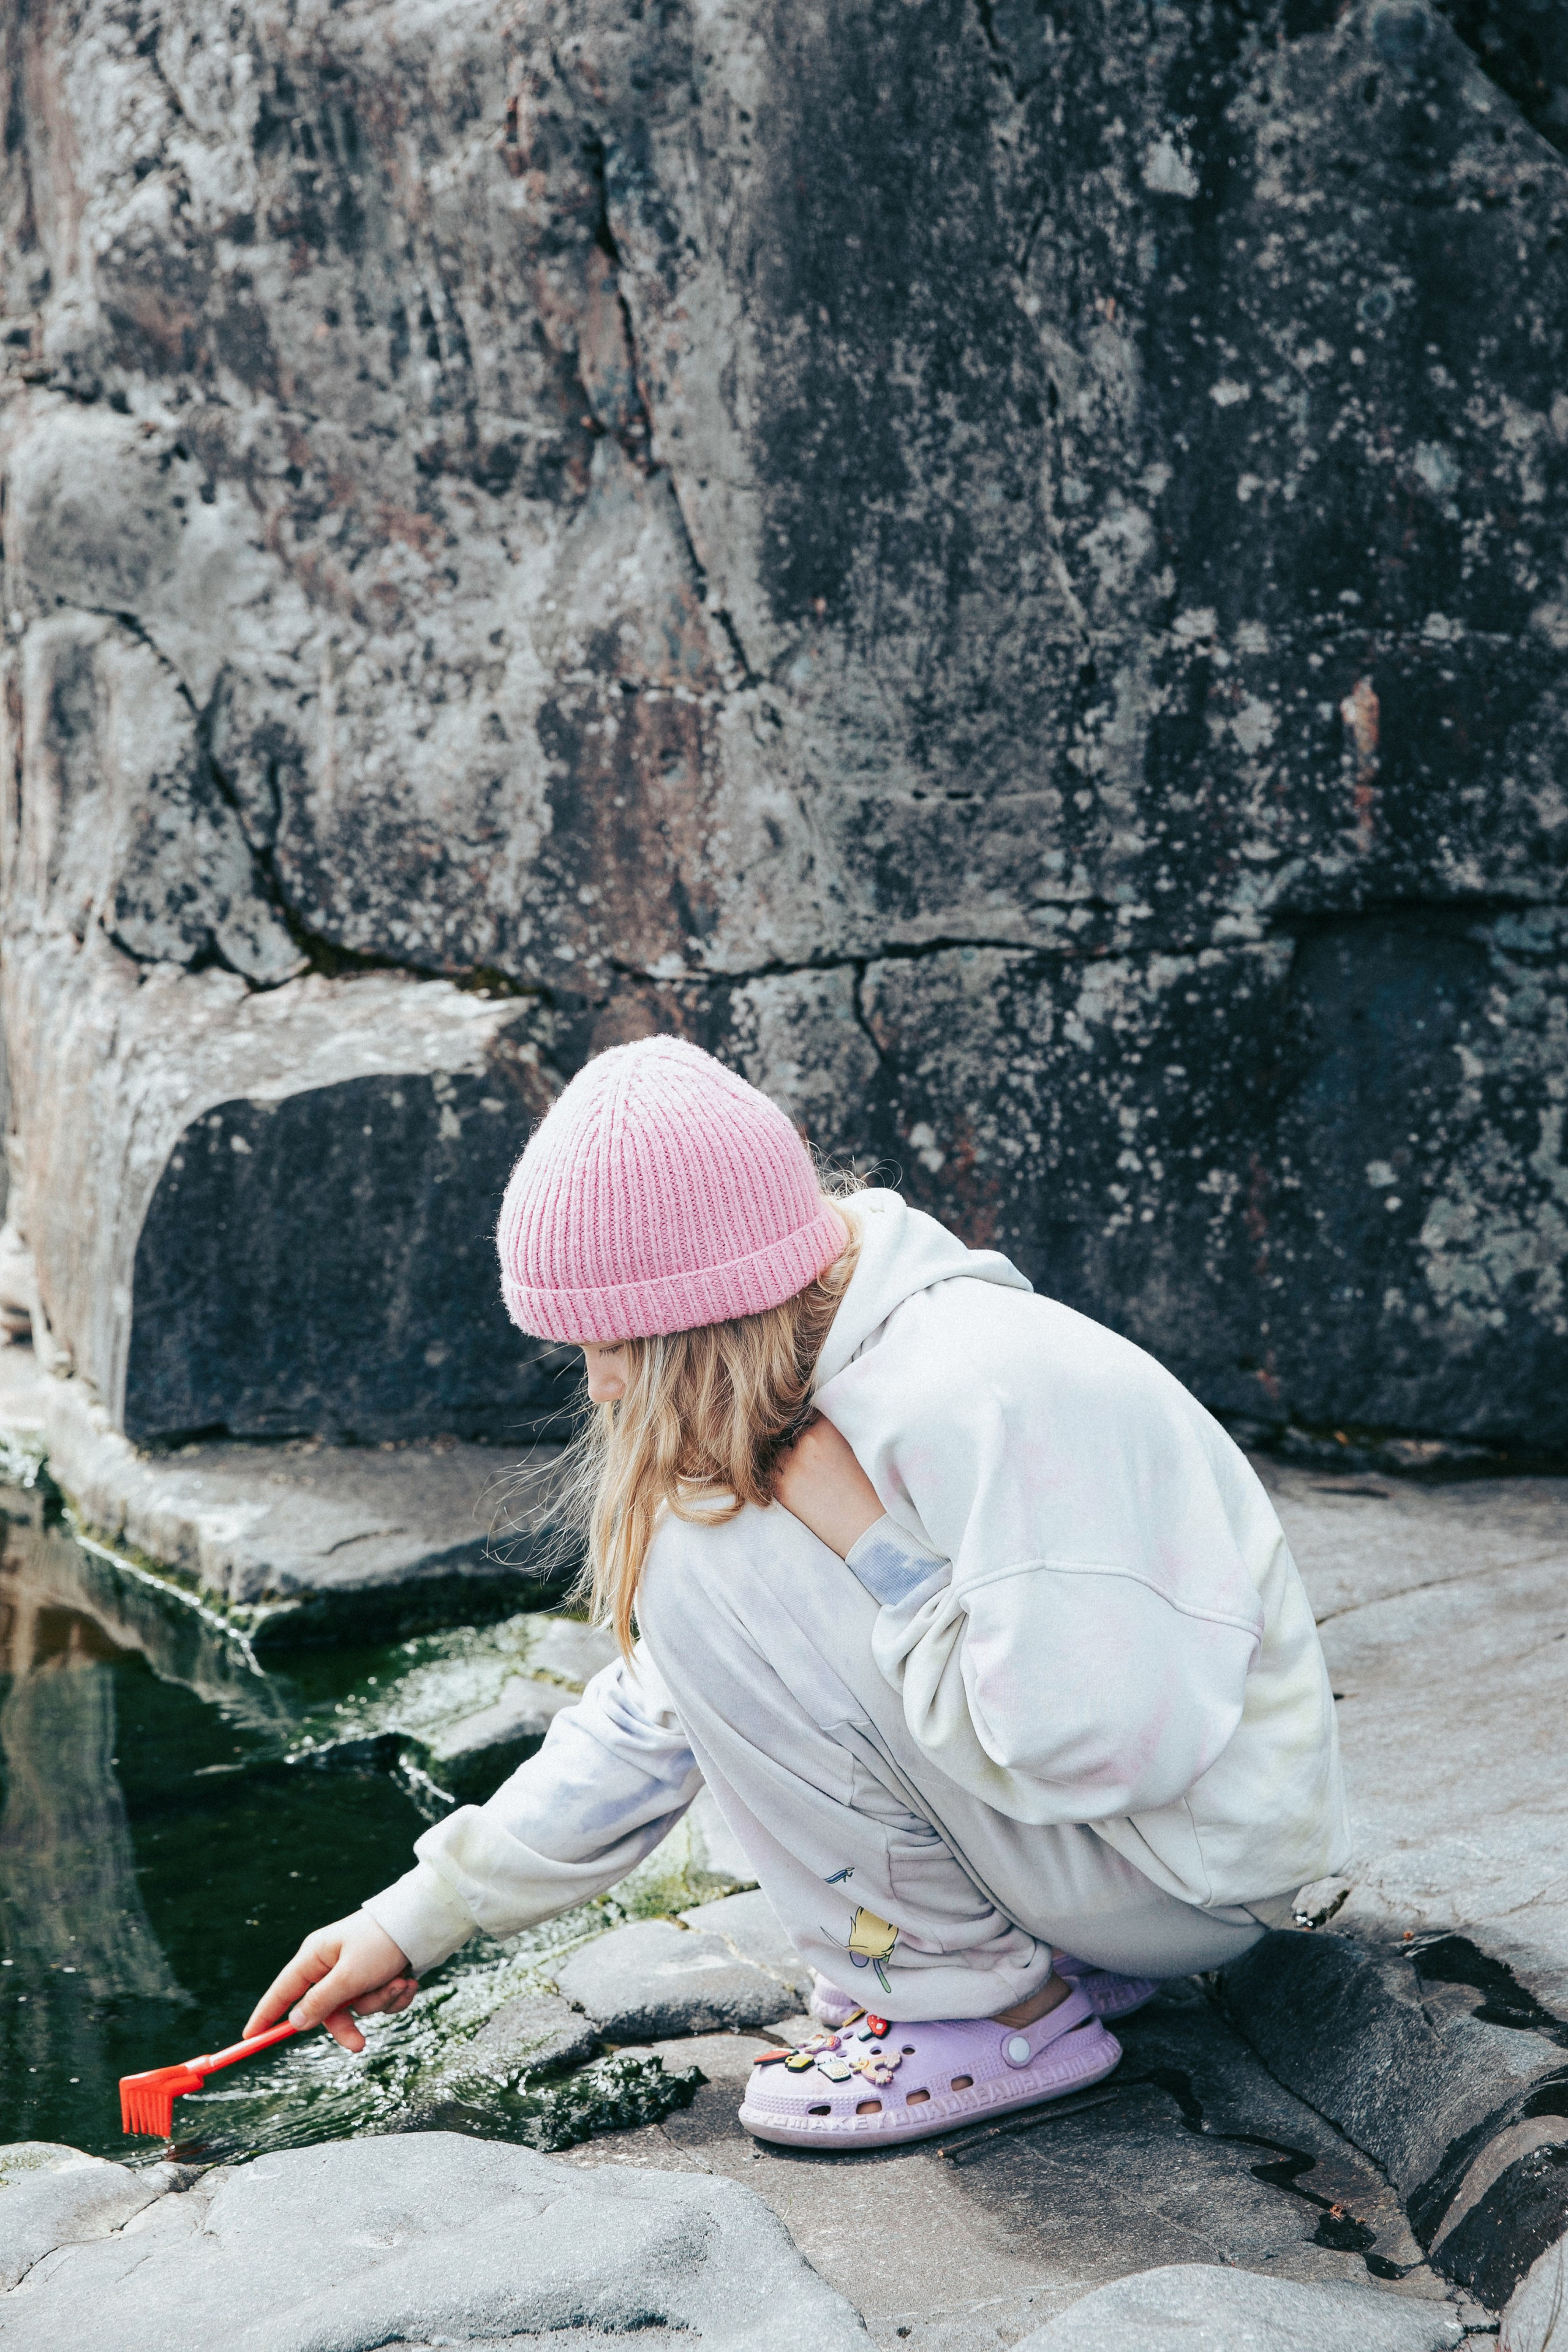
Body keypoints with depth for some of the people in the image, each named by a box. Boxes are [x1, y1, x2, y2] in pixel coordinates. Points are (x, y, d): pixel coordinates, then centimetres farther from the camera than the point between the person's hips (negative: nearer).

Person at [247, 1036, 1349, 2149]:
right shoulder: (806, 1404, 3)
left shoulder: (985, 1398, -27)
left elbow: (1090, 1744, -31)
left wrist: (871, 1553, -21)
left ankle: (998, 2012, -6)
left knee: (714, 1564, -18)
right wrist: (423, 1915, 11)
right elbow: (662, 1707, 11)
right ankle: (1066, 1942, 11)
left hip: (1204, 1870, -9)